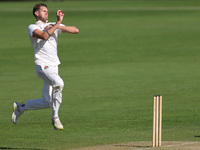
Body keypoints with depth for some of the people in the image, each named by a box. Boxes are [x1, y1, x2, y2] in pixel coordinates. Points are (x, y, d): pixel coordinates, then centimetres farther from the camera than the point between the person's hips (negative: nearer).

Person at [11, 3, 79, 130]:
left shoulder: (54, 26, 17)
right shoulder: (32, 28, 2)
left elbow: (75, 30, 7)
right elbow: (44, 36, -20)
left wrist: (58, 26, -5)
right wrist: (58, 23, -15)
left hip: (54, 67, 6)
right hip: (43, 66, -6)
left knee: (47, 102, 5)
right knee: (58, 83, -34)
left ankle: (20, 108, 29)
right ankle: (55, 118, -22)